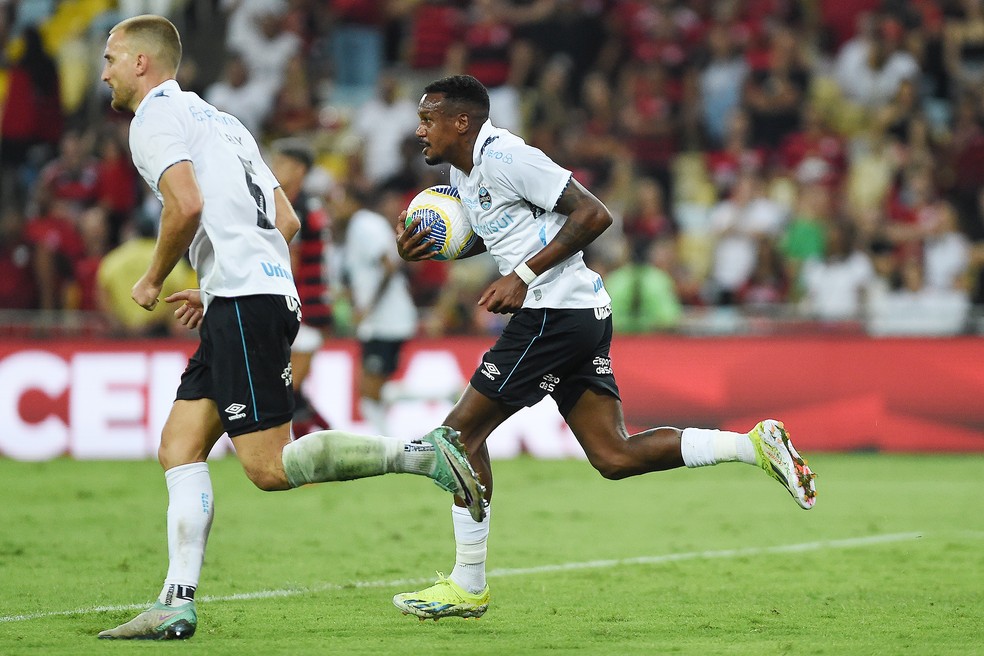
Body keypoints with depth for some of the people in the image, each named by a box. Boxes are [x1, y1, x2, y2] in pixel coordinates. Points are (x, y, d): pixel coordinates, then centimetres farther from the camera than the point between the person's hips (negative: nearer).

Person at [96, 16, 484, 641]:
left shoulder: (157, 115, -2)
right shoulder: (220, 120, 27)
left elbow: (187, 206, -19)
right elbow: (287, 221, 24)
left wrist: (153, 280, -4)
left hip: (245, 302, -10)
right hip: (274, 293, 10)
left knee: (270, 466, -12)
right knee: (179, 449, 5)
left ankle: (422, 452, -16)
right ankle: (176, 606, -1)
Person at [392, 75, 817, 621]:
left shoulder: (504, 156, -14)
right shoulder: (463, 170, 16)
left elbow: (593, 214, -17)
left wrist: (524, 275, -18)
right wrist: (423, 247, 13)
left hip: (556, 313, -10)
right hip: (585, 312, 10)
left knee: (462, 431, -3)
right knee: (614, 457, 4)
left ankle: (466, 586, 3)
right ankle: (755, 445, 0)